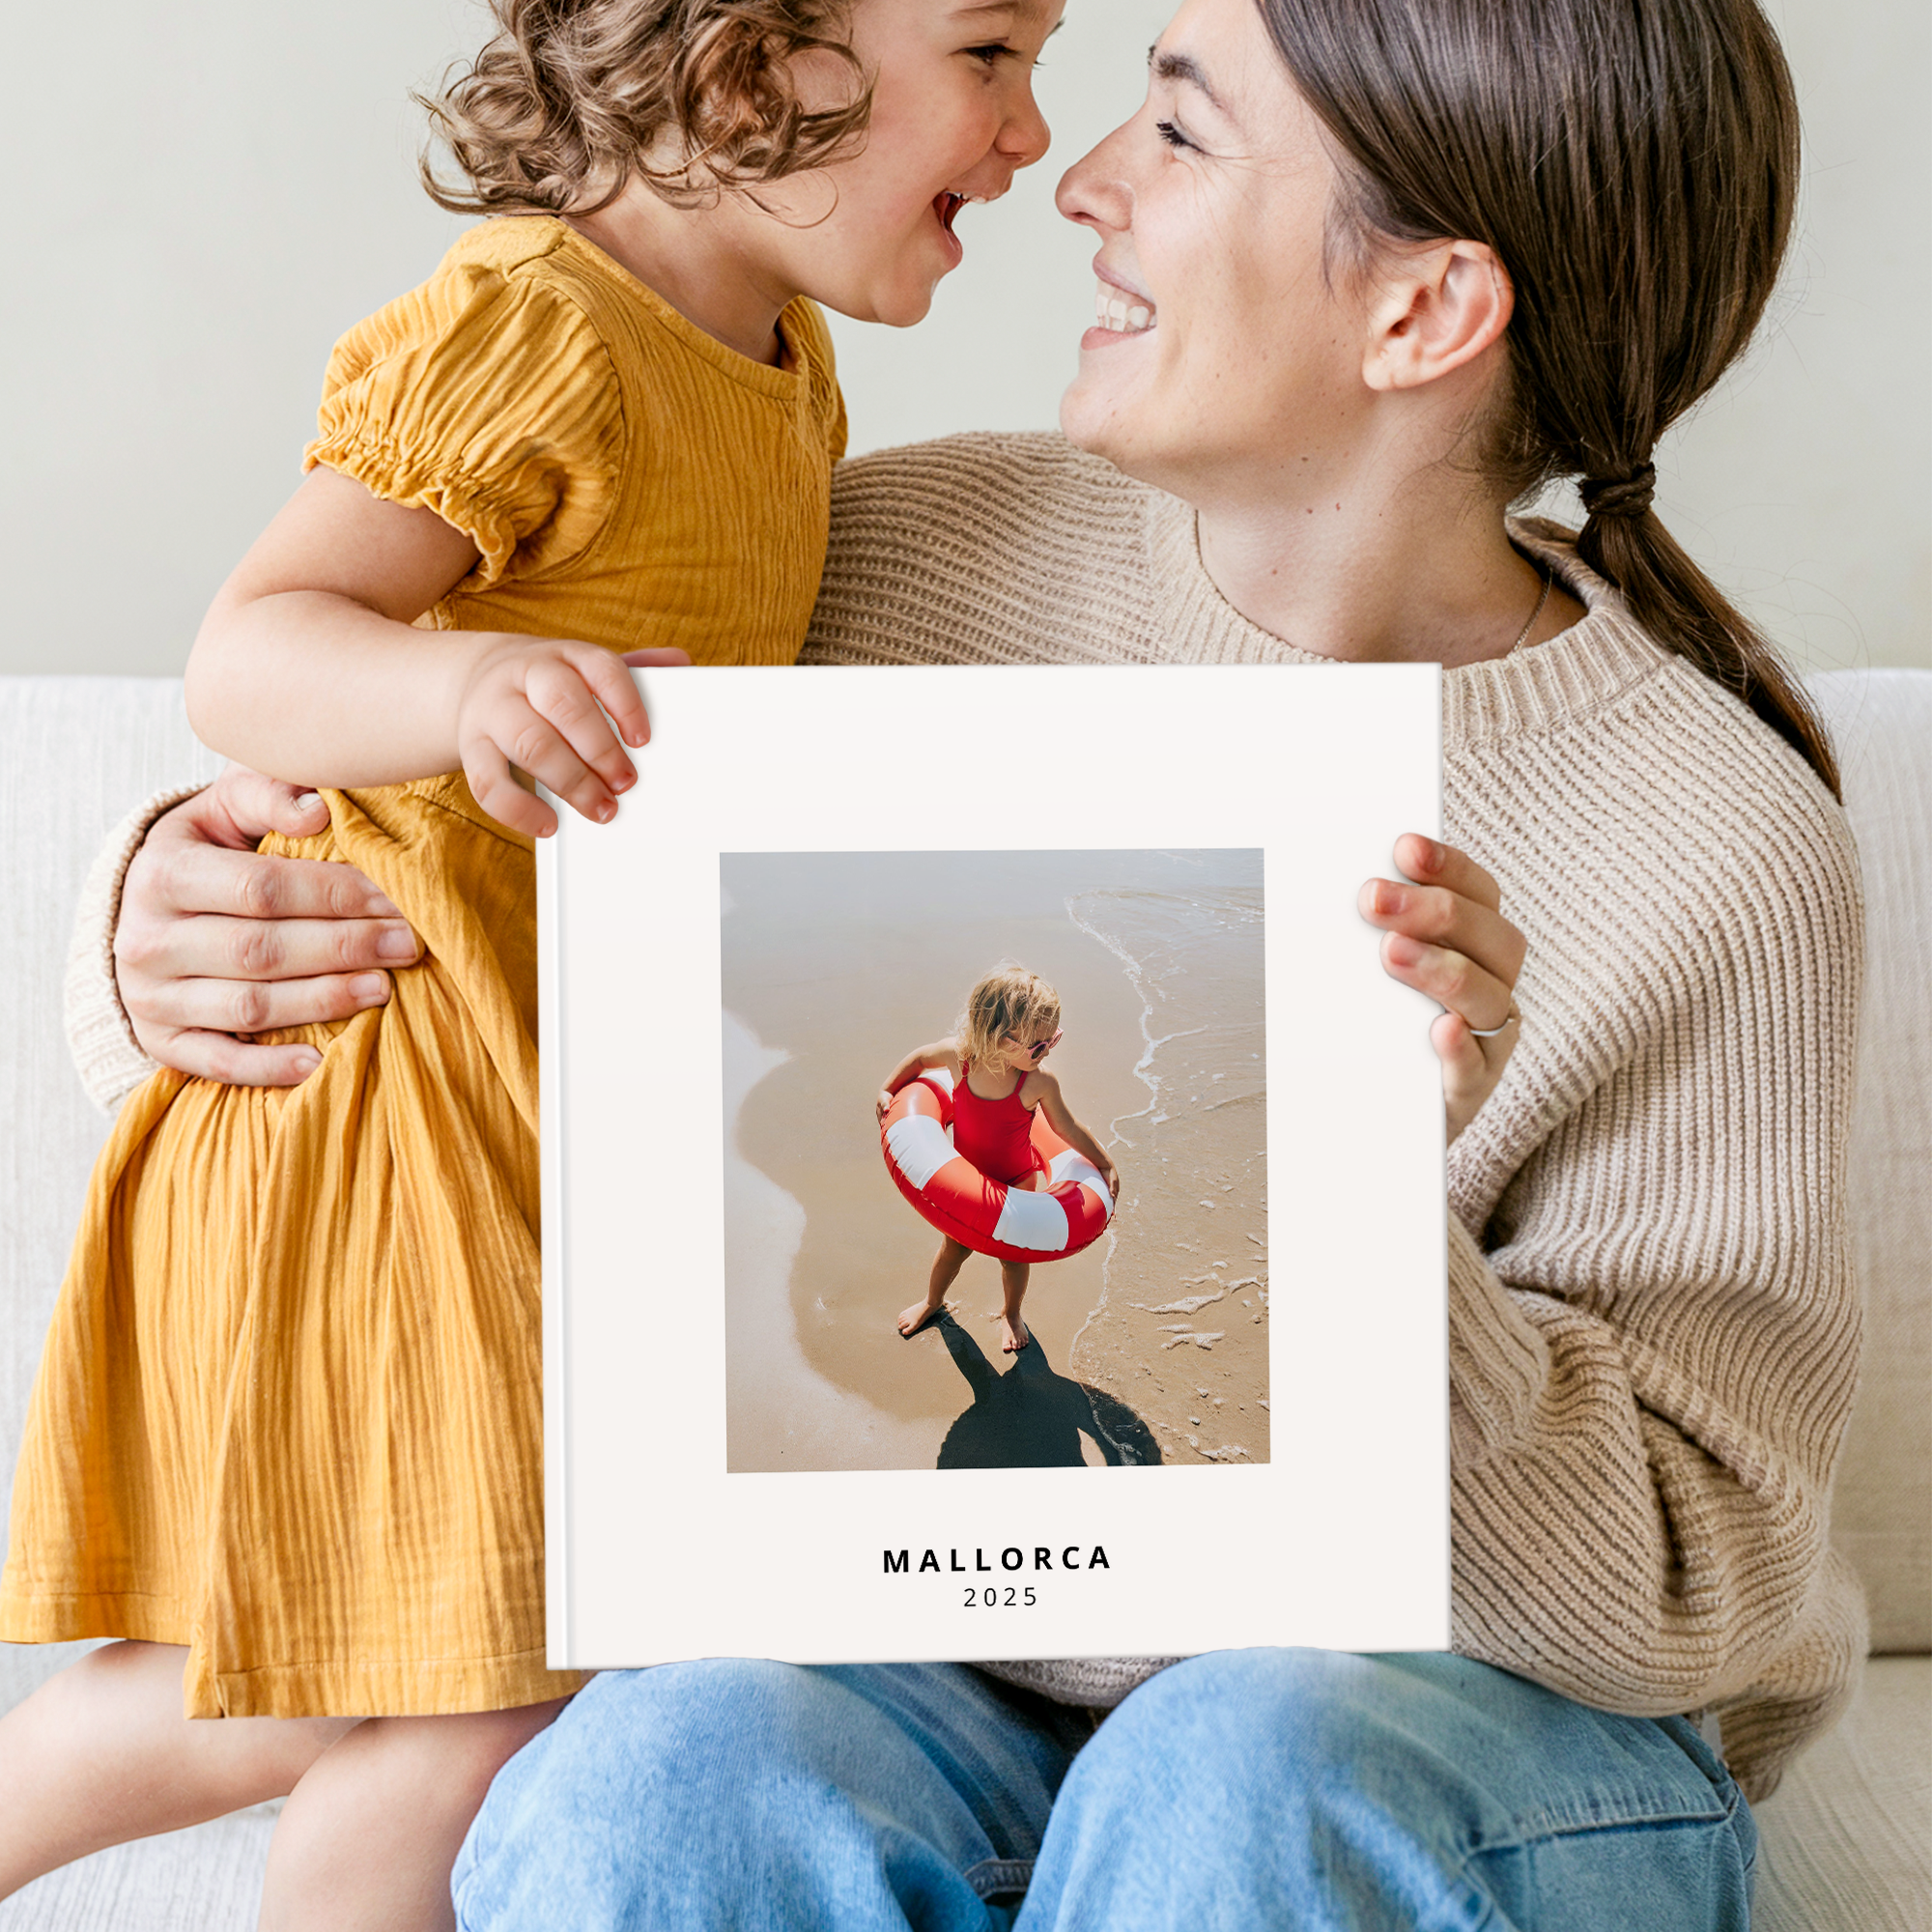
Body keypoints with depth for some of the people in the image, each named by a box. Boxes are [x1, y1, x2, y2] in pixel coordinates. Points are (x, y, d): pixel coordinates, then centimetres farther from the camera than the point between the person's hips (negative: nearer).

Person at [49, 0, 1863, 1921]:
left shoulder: (1717, 846, -15)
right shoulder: (912, 558, -5)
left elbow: (1684, 1598, -13)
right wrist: (165, 933, -17)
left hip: (1476, 1713, -1)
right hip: (930, 1661, 2)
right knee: (661, 1775, -30)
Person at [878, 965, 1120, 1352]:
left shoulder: (1039, 1083, -29)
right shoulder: (957, 1056, -26)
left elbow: (1068, 1129, -12)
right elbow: (919, 1059, -2)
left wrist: (1105, 1165, -3)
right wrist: (887, 1091, -3)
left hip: (1015, 1182, -2)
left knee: (1013, 1253, 13)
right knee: (955, 1244, 20)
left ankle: (1011, 1314, 44)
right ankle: (933, 1301, 49)